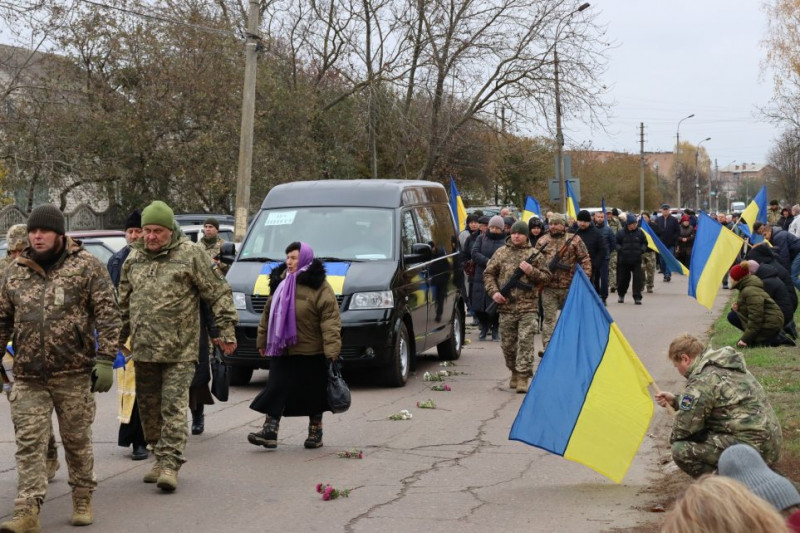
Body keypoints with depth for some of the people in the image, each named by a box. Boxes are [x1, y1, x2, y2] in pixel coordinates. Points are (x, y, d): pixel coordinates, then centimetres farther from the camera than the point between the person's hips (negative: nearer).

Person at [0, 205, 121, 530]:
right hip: (28, 378, 3)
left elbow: (107, 316, -6)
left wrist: (105, 359, -13)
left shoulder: (87, 267, -2)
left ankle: (83, 501, 26)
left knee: (77, 441, 9)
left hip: (74, 373, -3)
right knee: (29, 444, -4)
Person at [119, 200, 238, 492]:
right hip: (143, 348, 6)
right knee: (149, 407, 12)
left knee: (174, 405, -10)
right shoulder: (134, 258, 12)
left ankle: (170, 463, -9)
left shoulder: (190, 255, -5)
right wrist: (120, 336, 24)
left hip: (179, 349, -6)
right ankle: (160, 457, 25)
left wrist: (226, 331, -5)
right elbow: (124, 301, 23)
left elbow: (219, 292, -3)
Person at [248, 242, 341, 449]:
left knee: (313, 392, 8)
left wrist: (332, 350, -23)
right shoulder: (280, 282, 11)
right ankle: (269, 431, -3)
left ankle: (315, 431, 21)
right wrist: (263, 341, 16)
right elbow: (268, 313, 18)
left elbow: (330, 319, -15)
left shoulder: (319, 286, -9)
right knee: (276, 389, -2)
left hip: (310, 352, -5)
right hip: (282, 350, 5)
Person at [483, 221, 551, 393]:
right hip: (506, 306, 2)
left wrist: (532, 271, -11)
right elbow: (488, 274, 12)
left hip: (528, 306, -2)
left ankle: (523, 378, -8)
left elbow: (546, 276, 8)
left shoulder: (534, 254, 6)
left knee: (525, 341, -9)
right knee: (507, 343, 9)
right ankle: (514, 372, 29)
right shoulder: (501, 253, 9)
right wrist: (494, 292, -2)